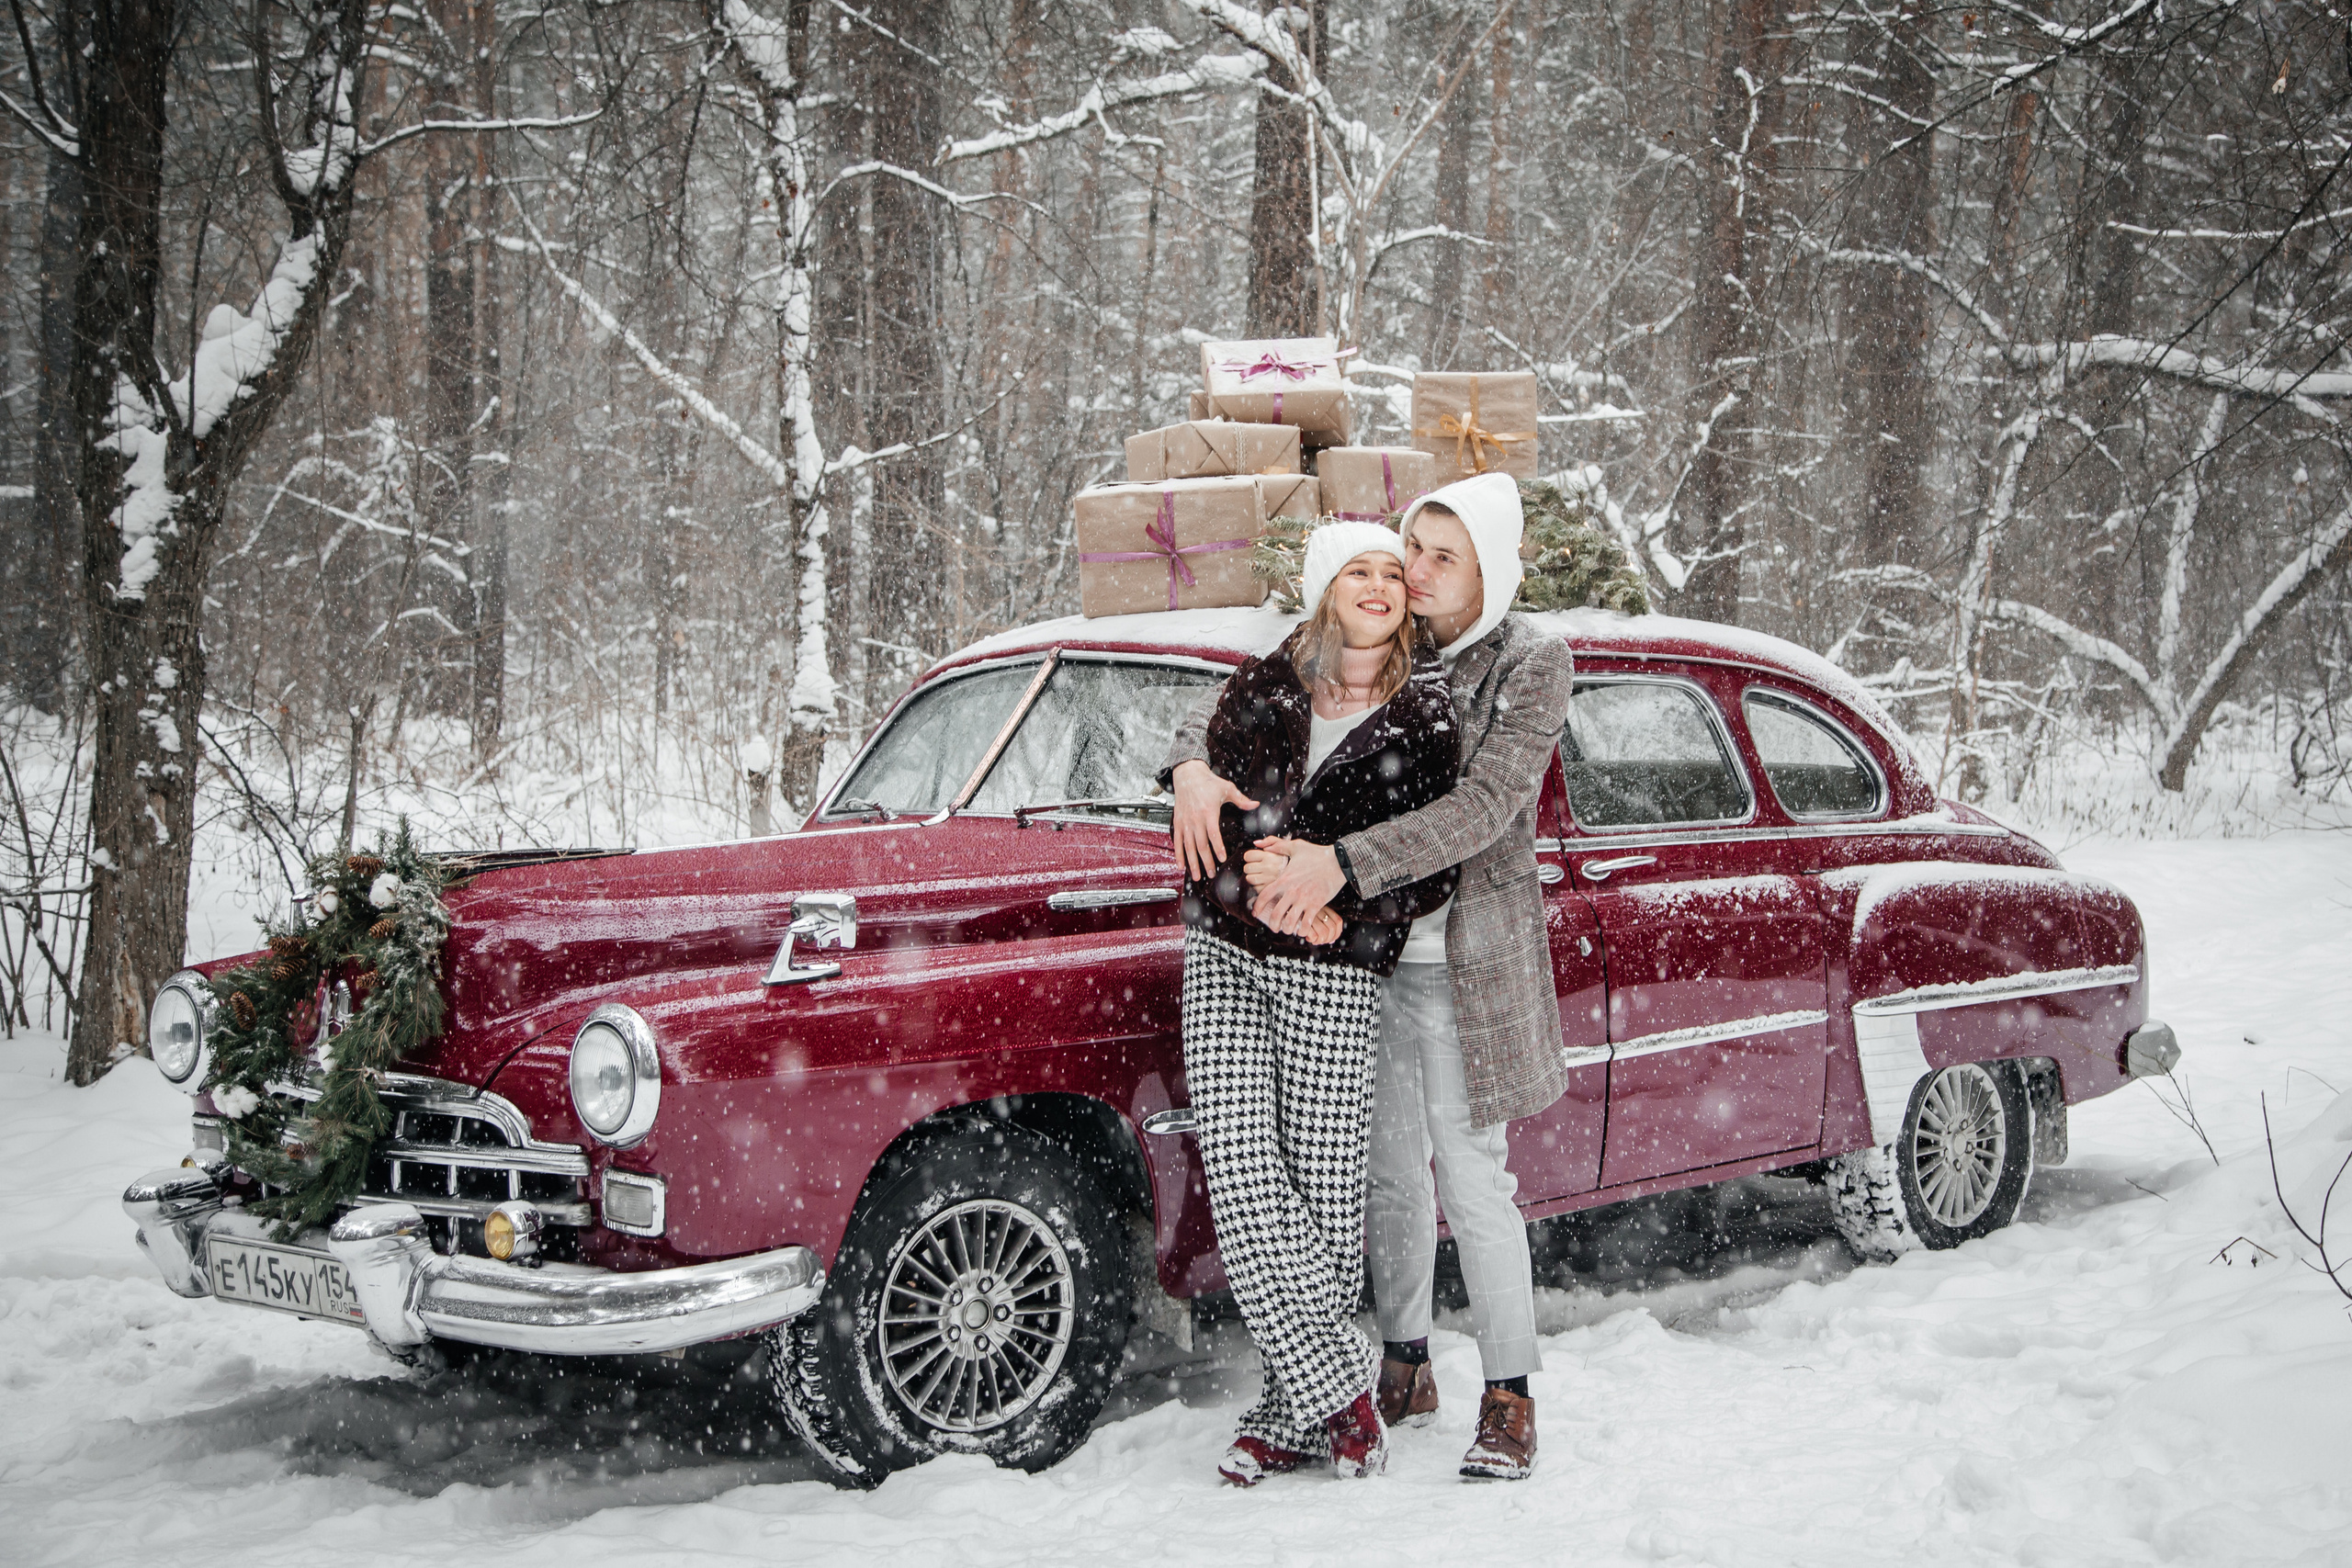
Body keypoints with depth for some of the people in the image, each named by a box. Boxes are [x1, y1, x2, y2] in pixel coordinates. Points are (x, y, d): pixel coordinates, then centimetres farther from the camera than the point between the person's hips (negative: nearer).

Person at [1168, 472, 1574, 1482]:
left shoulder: (1532, 666, -10)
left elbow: (1483, 807, -23)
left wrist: (1341, 863, -32)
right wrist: (1193, 766, -17)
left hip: (1470, 962, -5)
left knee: (1473, 1180, -4)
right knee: (1388, 1166, 12)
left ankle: (1508, 1398, 7)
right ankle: (1405, 1369, 27)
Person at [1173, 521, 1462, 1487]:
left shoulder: (1425, 721, 0)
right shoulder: (1262, 690, 7)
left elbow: (1437, 869, -2)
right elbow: (1205, 814, 7)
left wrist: (1346, 909, -17)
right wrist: (1254, 880, -12)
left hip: (1334, 973, -2)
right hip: (1223, 954, 2)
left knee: (1324, 1191, -2)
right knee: (1238, 1174, -8)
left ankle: (1295, 1416, 11)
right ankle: (1337, 1386, 1)